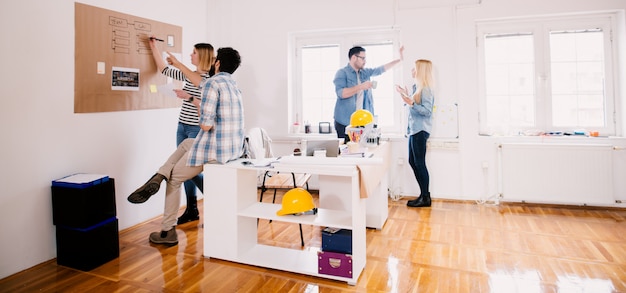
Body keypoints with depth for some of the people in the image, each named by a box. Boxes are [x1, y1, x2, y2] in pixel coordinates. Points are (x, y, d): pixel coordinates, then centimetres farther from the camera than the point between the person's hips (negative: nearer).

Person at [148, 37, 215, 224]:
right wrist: (154, 47, 26)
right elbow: (164, 69, 23)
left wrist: (188, 97, -20)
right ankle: (191, 210, 19)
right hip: (182, 128, 8)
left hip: (197, 130, -8)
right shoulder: (188, 75, 11)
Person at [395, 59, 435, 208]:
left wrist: (411, 103, -30)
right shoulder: (417, 87, 15)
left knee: (419, 163, -5)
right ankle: (424, 194, 19)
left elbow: (427, 111, -19)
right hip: (414, 129, 10)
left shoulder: (426, 89, -12)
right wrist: (406, 95, 22)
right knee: (413, 162, 11)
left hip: (420, 130, -10)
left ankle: (425, 198, 5)